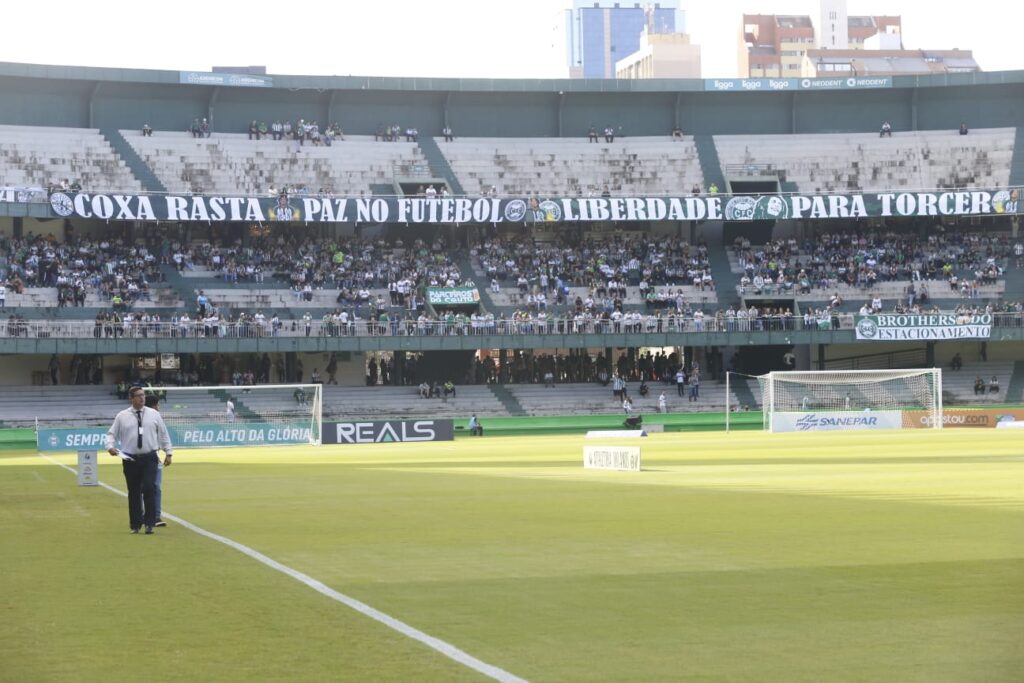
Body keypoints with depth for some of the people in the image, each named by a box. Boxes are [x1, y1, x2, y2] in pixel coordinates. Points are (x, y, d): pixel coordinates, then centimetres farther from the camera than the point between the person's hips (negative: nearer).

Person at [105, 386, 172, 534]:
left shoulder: (154, 414, 6)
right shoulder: (122, 416, 3)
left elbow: (163, 434, 11)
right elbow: (112, 433, 5)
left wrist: (168, 452, 7)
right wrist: (110, 446, -14)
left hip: (149, 458, 0)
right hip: (130, 459, 0)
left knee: (149, 489, -13)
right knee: (134, 493, 5)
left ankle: (149, 523, -4)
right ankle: (135, 525, 16)